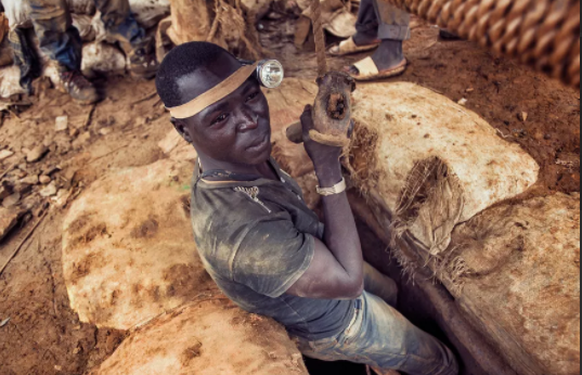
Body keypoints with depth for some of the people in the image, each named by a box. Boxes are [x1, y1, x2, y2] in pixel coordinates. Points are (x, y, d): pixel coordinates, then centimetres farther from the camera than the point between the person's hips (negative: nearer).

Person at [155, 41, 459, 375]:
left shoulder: (237, 154, -20)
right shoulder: (238, 232, -49)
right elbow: (347, 281, -37)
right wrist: (329, 166, -37)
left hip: (318, 262, 8)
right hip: (336, 323, -7)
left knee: (390, 292, 37)